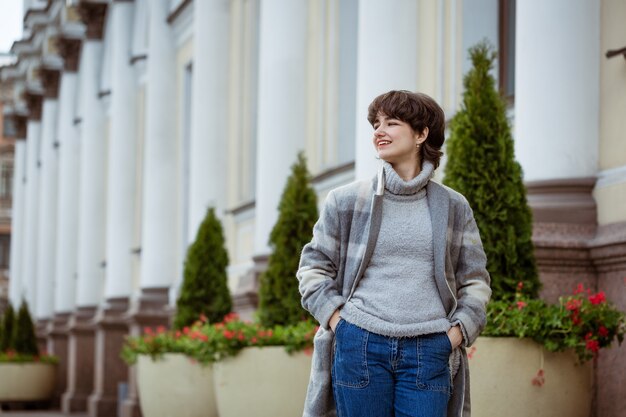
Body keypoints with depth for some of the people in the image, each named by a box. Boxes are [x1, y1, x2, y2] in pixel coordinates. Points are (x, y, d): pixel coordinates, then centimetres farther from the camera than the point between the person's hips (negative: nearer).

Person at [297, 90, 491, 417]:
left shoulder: (453, 207, 10)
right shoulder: (346, 201, 6)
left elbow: (475, 281, 14)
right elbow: (312, 268, 11)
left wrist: (456, 333, 0)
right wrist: (338, 320, -2)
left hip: (429, 352, 0)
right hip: (360, 346, 0)